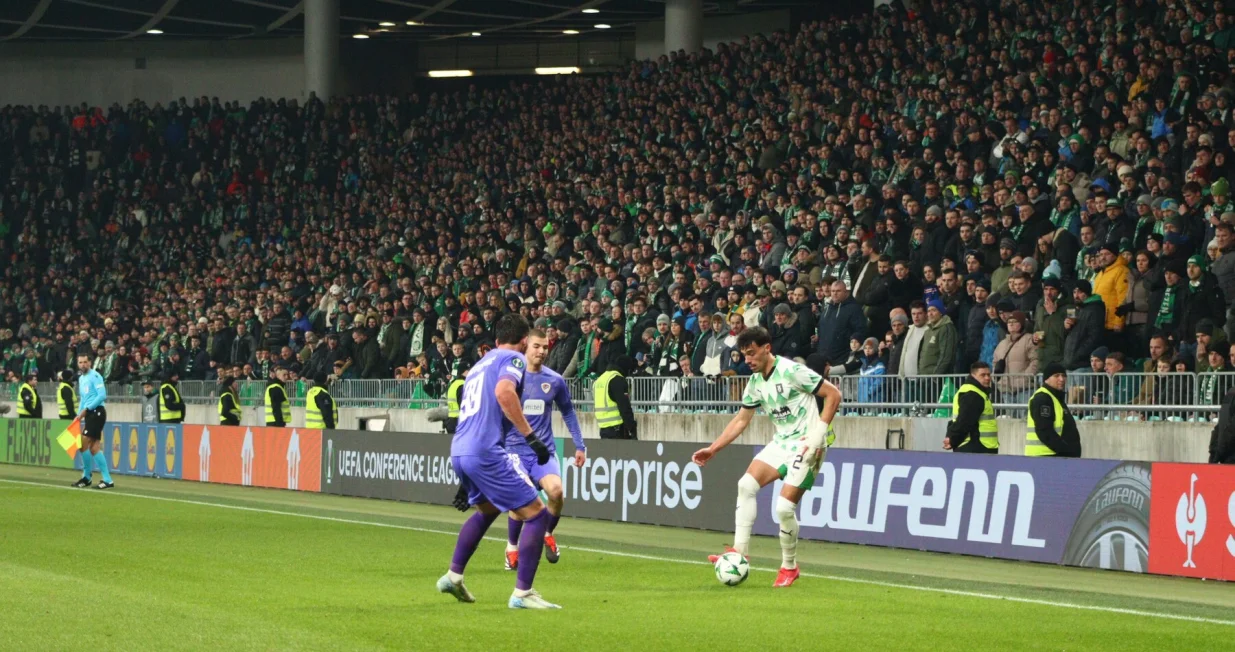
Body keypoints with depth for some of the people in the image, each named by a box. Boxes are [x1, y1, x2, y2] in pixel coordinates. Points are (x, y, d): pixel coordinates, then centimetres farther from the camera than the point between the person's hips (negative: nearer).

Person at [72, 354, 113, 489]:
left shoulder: (94, 376, -9)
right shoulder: (81, 379, 18)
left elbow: (102, 395, -19)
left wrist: (87, 409, -18)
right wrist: (80, 415, 13)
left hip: (97, 412, -9)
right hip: (89, 414, 9)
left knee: (83, 444, -10)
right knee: (94, 447, 4)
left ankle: (86, 477, 2)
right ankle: (107, 479, 5)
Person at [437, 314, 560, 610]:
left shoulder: (482, 362, 26)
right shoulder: (513, 358, 0)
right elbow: (504, 391, -22)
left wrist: (466, 483, 36)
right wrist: (531, 436, -22)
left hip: (458, 451, 9)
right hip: (486, 451, -9)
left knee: (486, 510, 34)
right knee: (536, 514, -3)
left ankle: (453, 576, 36)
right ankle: (522, 593, -6)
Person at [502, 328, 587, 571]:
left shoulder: (555, 380, 3)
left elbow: (568, 412, 17)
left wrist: (579, 446, 14)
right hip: (515, 449, -1)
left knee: (555, 489, -24)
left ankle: (548, 534, 5)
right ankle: (512, 547, 18)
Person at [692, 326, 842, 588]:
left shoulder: (792, 371, -16)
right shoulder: (755, 383, 9)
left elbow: (833, 394, -13)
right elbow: (741, 420, 19)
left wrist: (819, 433, -19)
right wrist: (713, 449, 12)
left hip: (806, 444, -8)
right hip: (781, 442, 8)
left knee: (784, 507, -14)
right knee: (746, 485, -6)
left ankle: (789, 567, 6)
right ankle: (740, 552, -4)